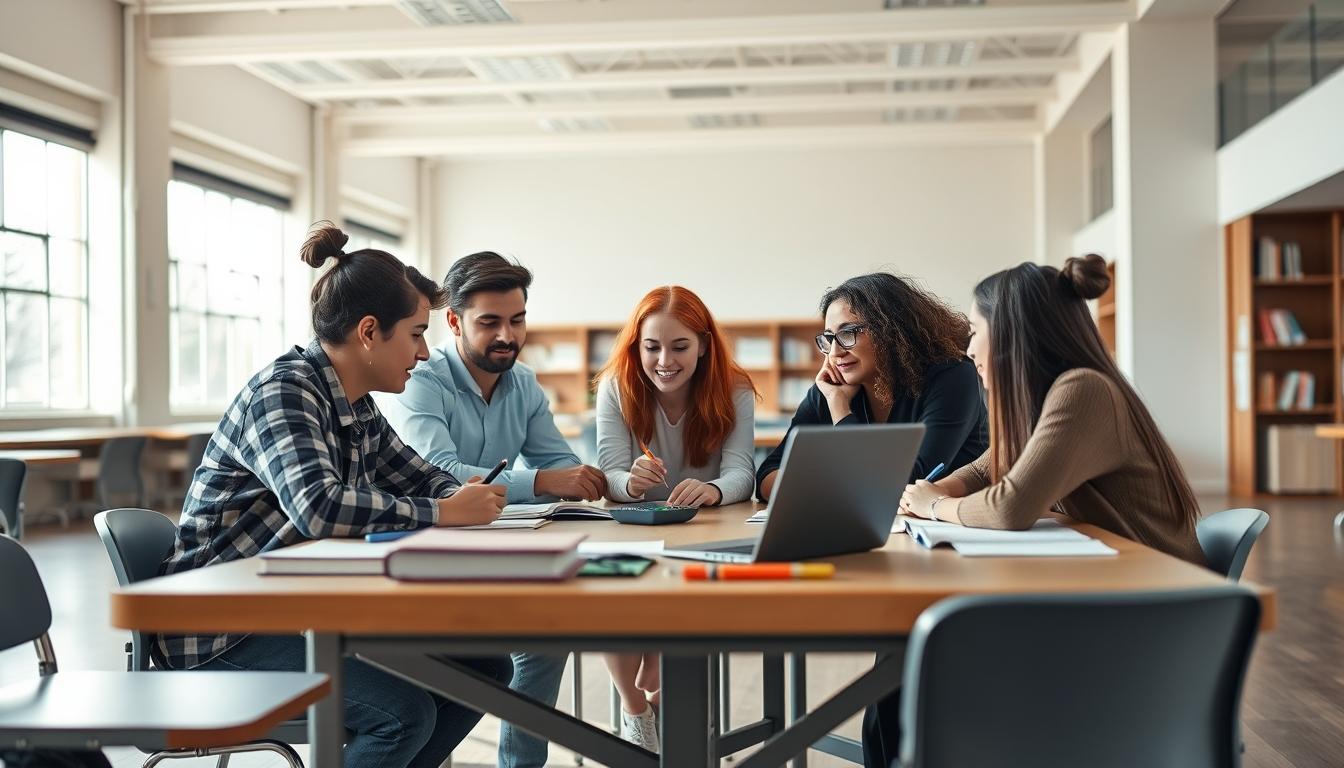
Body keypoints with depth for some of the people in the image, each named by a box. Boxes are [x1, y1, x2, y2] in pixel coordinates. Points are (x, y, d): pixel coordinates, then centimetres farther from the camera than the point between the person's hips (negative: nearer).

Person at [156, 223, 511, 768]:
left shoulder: (358, 407, 7)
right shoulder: (282, 391, -19)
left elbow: (419, 476, 19)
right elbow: (319, 507, -35)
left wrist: (463, 495, -5)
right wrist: (444, 514, -25)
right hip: (224, 630, -9)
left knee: (484, 667, 3)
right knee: (404, 713, -27)